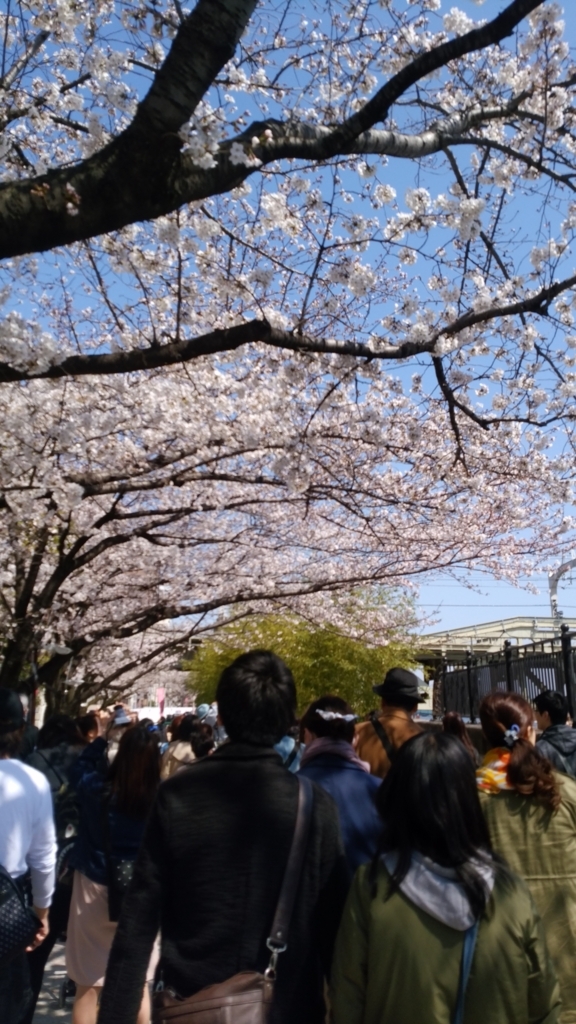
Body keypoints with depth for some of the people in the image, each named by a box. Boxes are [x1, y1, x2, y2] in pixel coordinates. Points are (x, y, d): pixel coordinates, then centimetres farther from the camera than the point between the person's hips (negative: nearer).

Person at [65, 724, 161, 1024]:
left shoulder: (98, 790, -18)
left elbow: (78, 769, 4)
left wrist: (103, 736, 4)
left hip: (96, 889, -1)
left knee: (89, 985, 13)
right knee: (138, 983, 19)